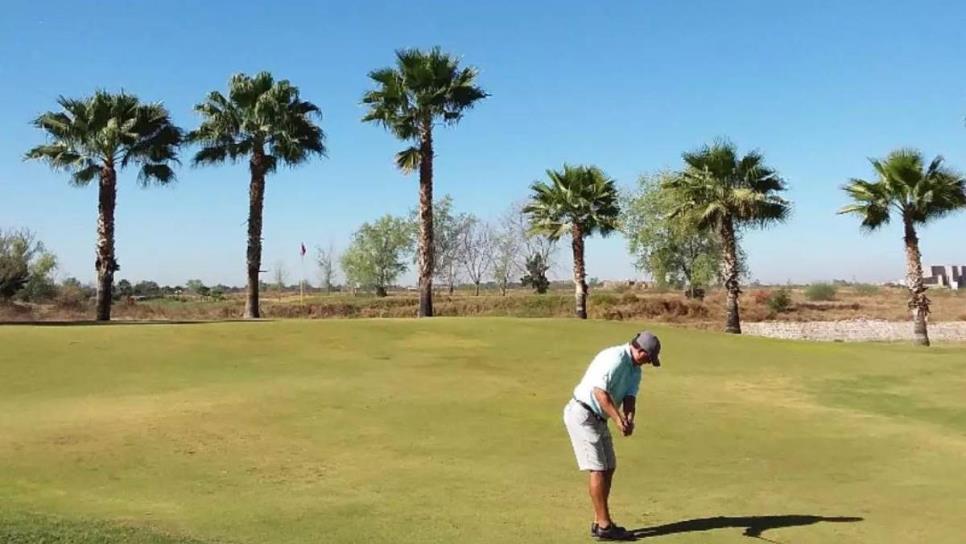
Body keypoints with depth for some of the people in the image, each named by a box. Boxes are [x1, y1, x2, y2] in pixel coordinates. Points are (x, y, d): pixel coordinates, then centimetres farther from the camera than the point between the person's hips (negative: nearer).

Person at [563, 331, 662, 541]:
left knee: (608, 468, 10)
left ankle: (599, 522, 17)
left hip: (597, 419, 10)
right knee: (598, 469, -8)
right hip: (582, 415, -10)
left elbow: (630, 397, -1)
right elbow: (600, 391, -28)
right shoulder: (615, 358, -20)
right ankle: (604, 526, -2)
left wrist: (629, 419, -21)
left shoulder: (635, 369, 10)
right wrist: (618, 419, -30)